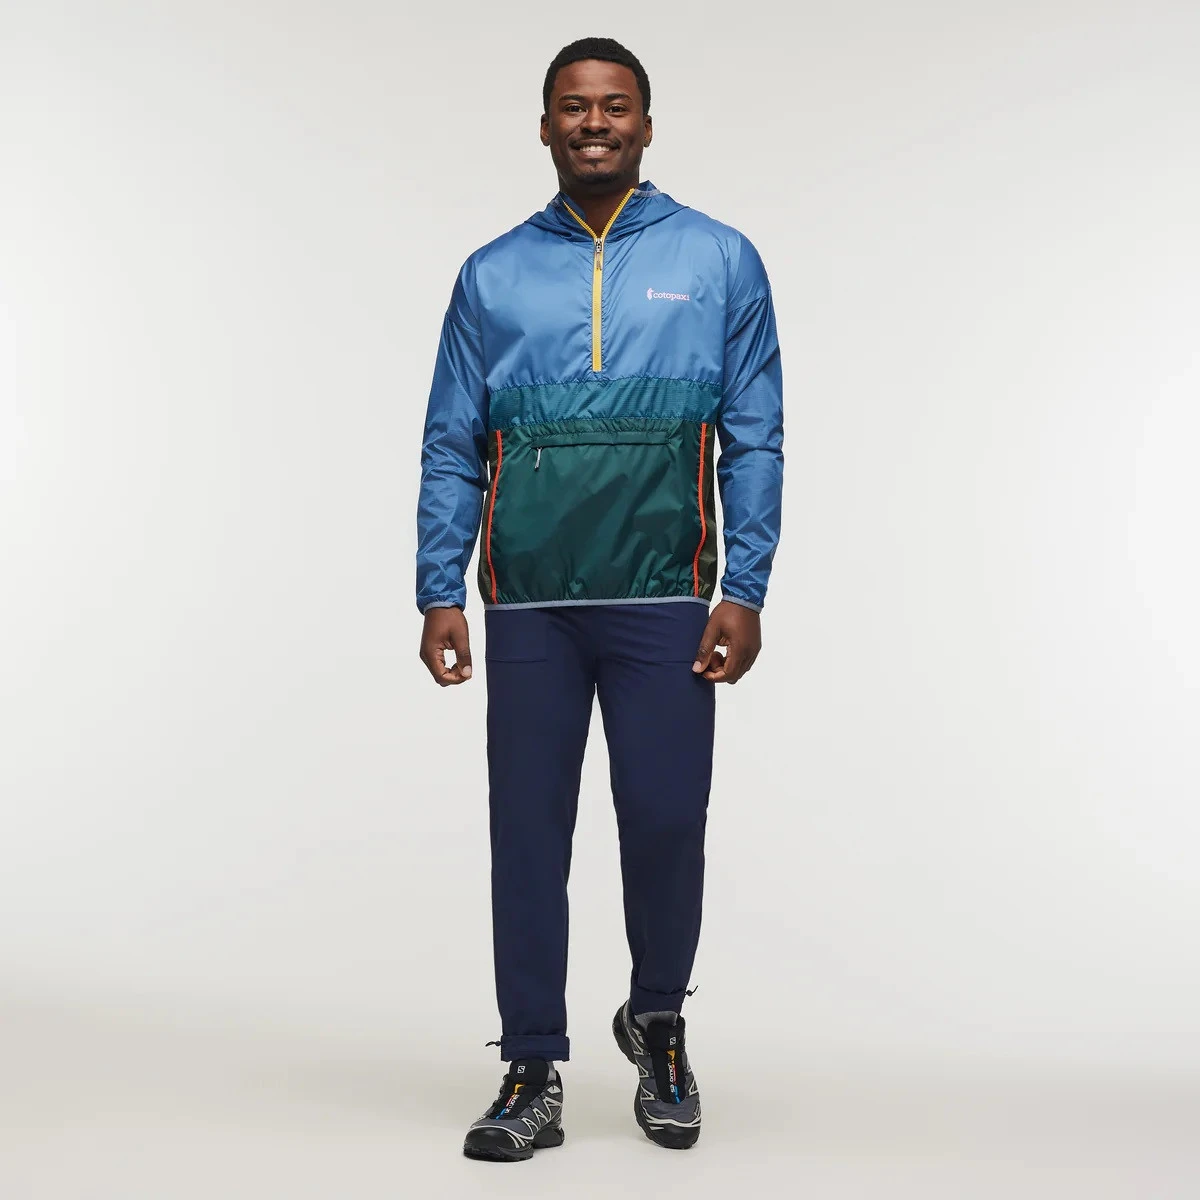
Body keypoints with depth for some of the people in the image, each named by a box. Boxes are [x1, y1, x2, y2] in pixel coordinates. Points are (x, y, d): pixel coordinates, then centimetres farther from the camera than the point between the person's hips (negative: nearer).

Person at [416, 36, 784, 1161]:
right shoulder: (492, 275, 11)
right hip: (528, 604, 2)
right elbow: (451, 448, 10)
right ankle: (532, 1076, 15)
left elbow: (754, 441, 4)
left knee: (665, 823, -1)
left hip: (663, 602, -1)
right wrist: (439, 593, 0)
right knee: (527, 835, 4)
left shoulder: (720, 262, 7)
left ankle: (656, 1025, 27)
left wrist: (744, 593, -4)